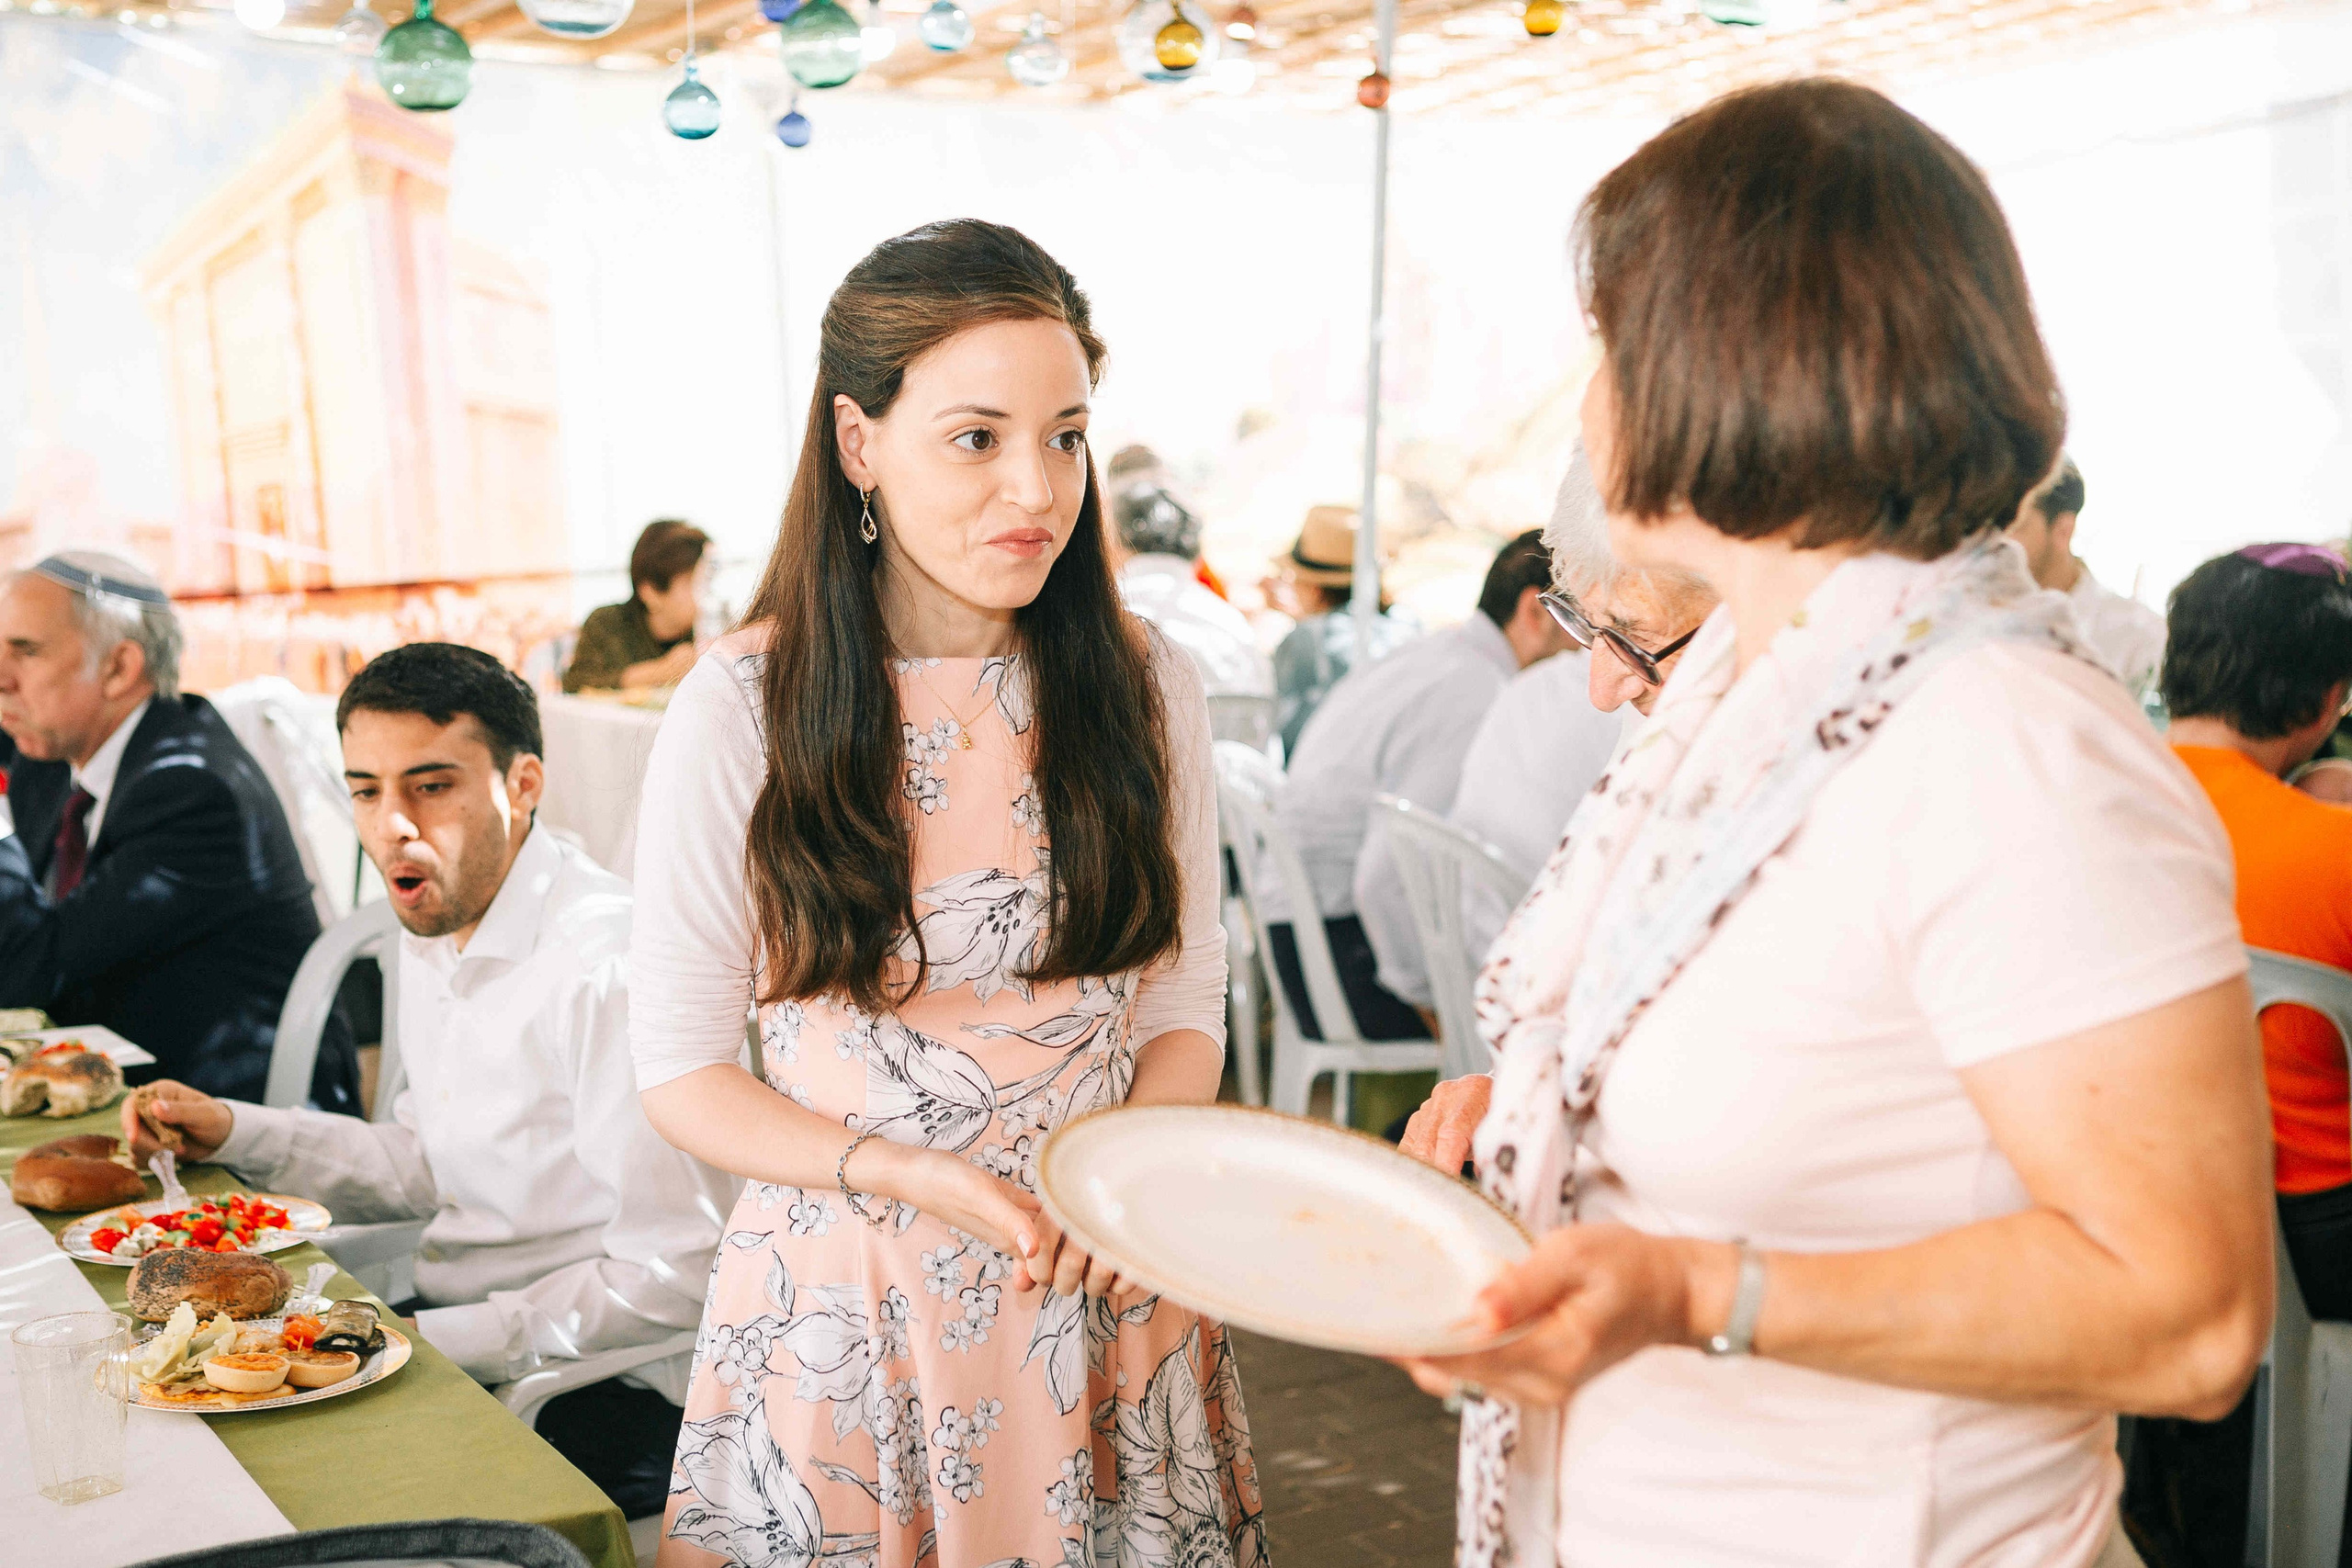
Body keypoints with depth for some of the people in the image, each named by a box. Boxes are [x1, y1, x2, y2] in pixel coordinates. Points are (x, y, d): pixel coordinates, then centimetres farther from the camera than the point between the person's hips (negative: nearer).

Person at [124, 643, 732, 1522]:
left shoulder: (609, 970, -23)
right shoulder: (434, 932, 9)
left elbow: (670, 1276, -24)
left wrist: (425, 1344, -22)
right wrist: (233, 1133, 13)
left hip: (598, 1393, -9)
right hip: (448, 1329, 9)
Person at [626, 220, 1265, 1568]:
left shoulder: (1144, 684, -3)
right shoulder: (745, 707, -10)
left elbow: (1187, 1005, 4)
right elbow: (681, 1069, -5)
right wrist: (915, 1178, -18)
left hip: (1104, 1292, 2)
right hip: (848, 1300, -1)